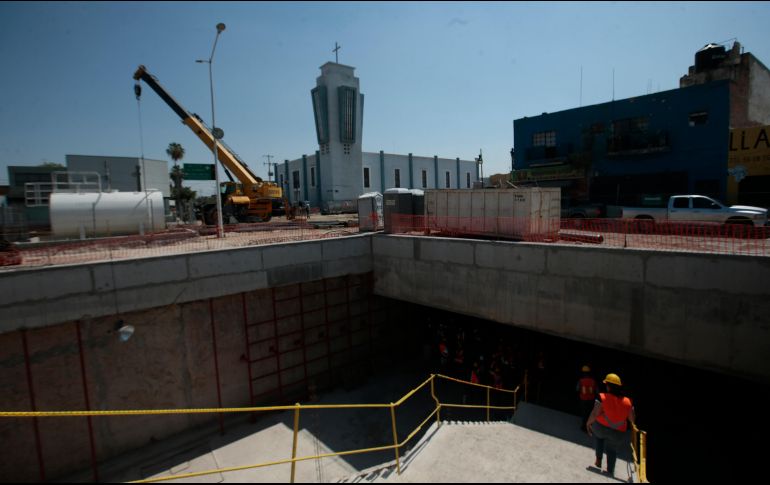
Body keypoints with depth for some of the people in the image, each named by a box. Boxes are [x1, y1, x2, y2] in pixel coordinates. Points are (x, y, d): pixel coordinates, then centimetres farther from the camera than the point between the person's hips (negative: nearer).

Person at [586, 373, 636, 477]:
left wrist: (588, 423, -2)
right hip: (618, 434, 1)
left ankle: (598, 460, 30)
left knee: (600, 437, 33)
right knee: (612, 451, 24)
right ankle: (610, 472, 32)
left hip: (600, 428, -1)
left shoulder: (602, 397, -20)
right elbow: (632, 420, -1)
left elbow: (594, 414, -19)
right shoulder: (628, 402, -10)